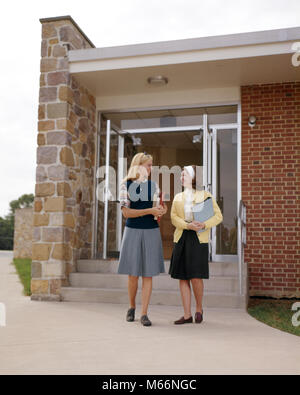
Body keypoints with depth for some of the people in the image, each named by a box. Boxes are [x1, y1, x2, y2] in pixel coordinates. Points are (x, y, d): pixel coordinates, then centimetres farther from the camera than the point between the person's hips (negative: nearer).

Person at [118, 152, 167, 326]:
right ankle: (132, 307, 27)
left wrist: (161, 212, -14)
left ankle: (144, 314, 6)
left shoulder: (153, 185, 7)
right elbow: (126, 212, -8)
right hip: (132, 231, -1)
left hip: (151, 232, 2)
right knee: (133, 274, 4)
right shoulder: (126, 185, 0)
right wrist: (149, 211, -17)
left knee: (148, 274, 0)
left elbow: (157, 210, 10)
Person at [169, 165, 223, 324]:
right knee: (182, 277, 2)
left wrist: (204, 224, -13)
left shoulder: (205, 195, 8)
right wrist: (187, 225, -13)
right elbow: (174, 217, 5)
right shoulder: (177, 197, 19)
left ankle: (199, 308, 16)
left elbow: (218, 216, 4)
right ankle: (187, 315, 9)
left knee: (195, 277, -9)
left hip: (198, 239, -4)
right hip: (181, 238, 4)